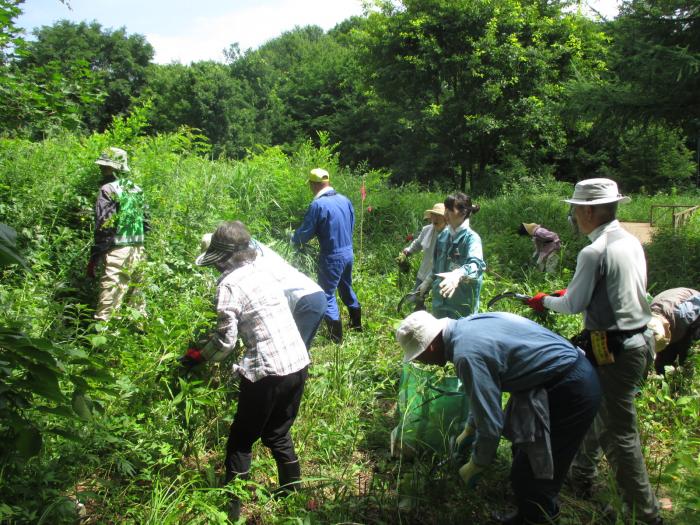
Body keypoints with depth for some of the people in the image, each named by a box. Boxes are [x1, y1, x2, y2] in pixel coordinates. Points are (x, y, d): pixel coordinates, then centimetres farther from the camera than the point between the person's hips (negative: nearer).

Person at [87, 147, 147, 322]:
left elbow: (103, 227, -14)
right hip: (138, 249, 7)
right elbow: (145, 223, 15)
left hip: (117, 251, -7)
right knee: (136, 293, 15)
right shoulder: (136, 189, 13)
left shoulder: (108, 190, -9)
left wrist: (94, 258, -10)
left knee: (109, 298, -6)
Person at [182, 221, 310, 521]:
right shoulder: (260, 270, 12)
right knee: (278, 434, 25)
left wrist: (195, 357, 6)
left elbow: (225, 341, -11)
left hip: (269, 374, -7)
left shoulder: (229, 284, -11)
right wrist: (210, 340, 20)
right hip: (299, 364, 7)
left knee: (241, 441, 12)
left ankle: (231, 511, 22)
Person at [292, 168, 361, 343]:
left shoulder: (317, 205, -18)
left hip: (332, 257, -7)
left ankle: (336, 337, 9)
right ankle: (357, 324, 39)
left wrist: (294, 239, 9)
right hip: (349, 252, 7)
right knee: (347, 289, 25)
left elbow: (305, 233, -12)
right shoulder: (345, 200, 3)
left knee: (327, 294, 6)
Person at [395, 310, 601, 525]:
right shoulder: (466, 326, 4)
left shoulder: (466, 353, -26)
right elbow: (486, 391, 21)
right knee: (524, 459, 21)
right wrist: (469, 430, 30)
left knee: (531, 474, 0)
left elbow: (490, 423, -19)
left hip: (569, 392, -10)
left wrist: (475, 466, -1)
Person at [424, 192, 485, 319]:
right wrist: (428, 281, 24)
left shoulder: (472, 238, -16)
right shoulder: (444, 235, 6)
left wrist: (458, 274, -53)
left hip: (461, 305, -7)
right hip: (440, 300, 7)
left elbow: (477, 264, -35)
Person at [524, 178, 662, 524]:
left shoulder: (594, 253, -21)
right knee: (595, 411, 24)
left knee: (619, 434, 1)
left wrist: (545, 301, 6)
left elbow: (574, 305, -12)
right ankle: (581, 477, 40)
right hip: (639, 340, 10)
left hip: (614, 352, -10)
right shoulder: (632, 242, 6)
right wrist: (574, 291, 18)